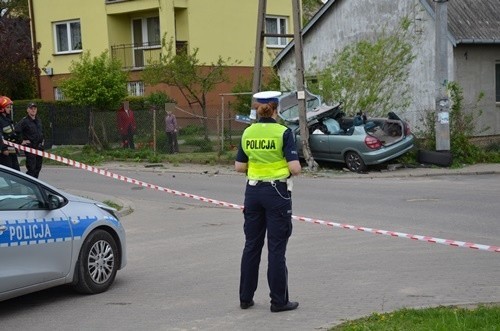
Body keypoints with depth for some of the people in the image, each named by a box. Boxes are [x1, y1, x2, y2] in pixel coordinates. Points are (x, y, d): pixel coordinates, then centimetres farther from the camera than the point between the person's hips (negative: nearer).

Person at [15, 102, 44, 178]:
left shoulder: (38, 120, 14)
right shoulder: (24, 121, -11)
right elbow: (16, 131, -20)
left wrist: (42, 139, 21)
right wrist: (22, 141, -17)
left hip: (39, 146, 7)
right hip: (30, 147, -7)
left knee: (38, 167, 12)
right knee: (31, 168, -11)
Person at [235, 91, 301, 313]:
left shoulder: (248, 133, 2)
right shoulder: (283, 132, -12)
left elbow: (239, 167, 6)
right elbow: (295, 168, -16)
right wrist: (289, 171, 5)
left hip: (253, 191, 5)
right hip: (277, 192, -4)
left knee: (252, 245, 13)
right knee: (276, 248, 1)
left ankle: (245, 297, 18)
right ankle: (279, 301, 7)